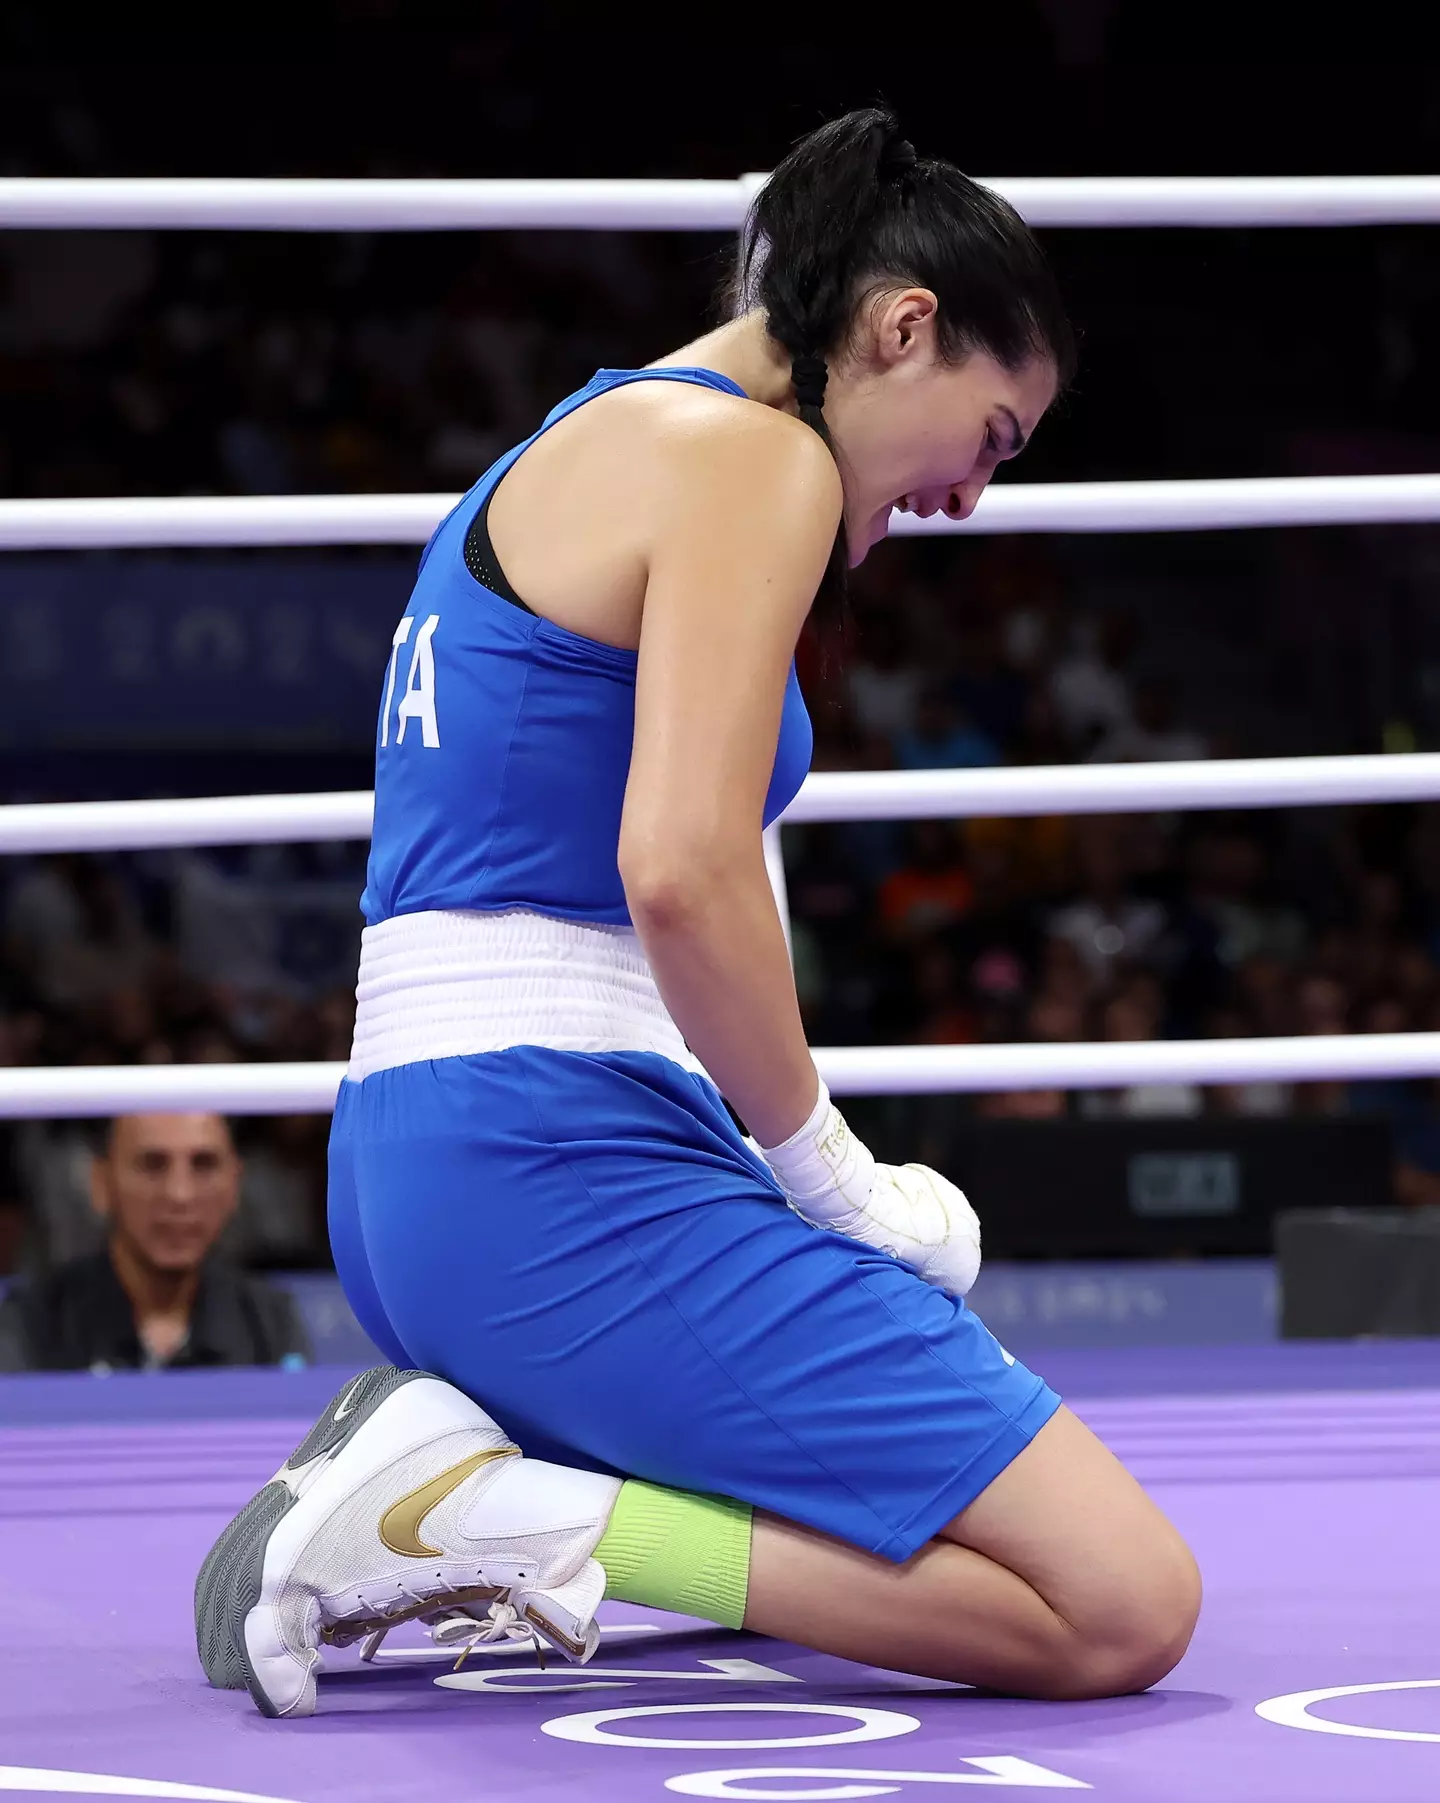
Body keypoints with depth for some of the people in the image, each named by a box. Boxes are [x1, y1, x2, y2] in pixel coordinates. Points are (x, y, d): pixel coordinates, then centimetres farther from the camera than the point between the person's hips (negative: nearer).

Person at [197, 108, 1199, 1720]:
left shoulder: (573, 449, 22)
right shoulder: (750, 454, -8)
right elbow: (683, 872, -21)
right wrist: (835, 1181, -8)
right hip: (557, 1161, -10)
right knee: (1124, 1607, -12)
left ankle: (453, 1462, 5)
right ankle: (484, 1523, -14)